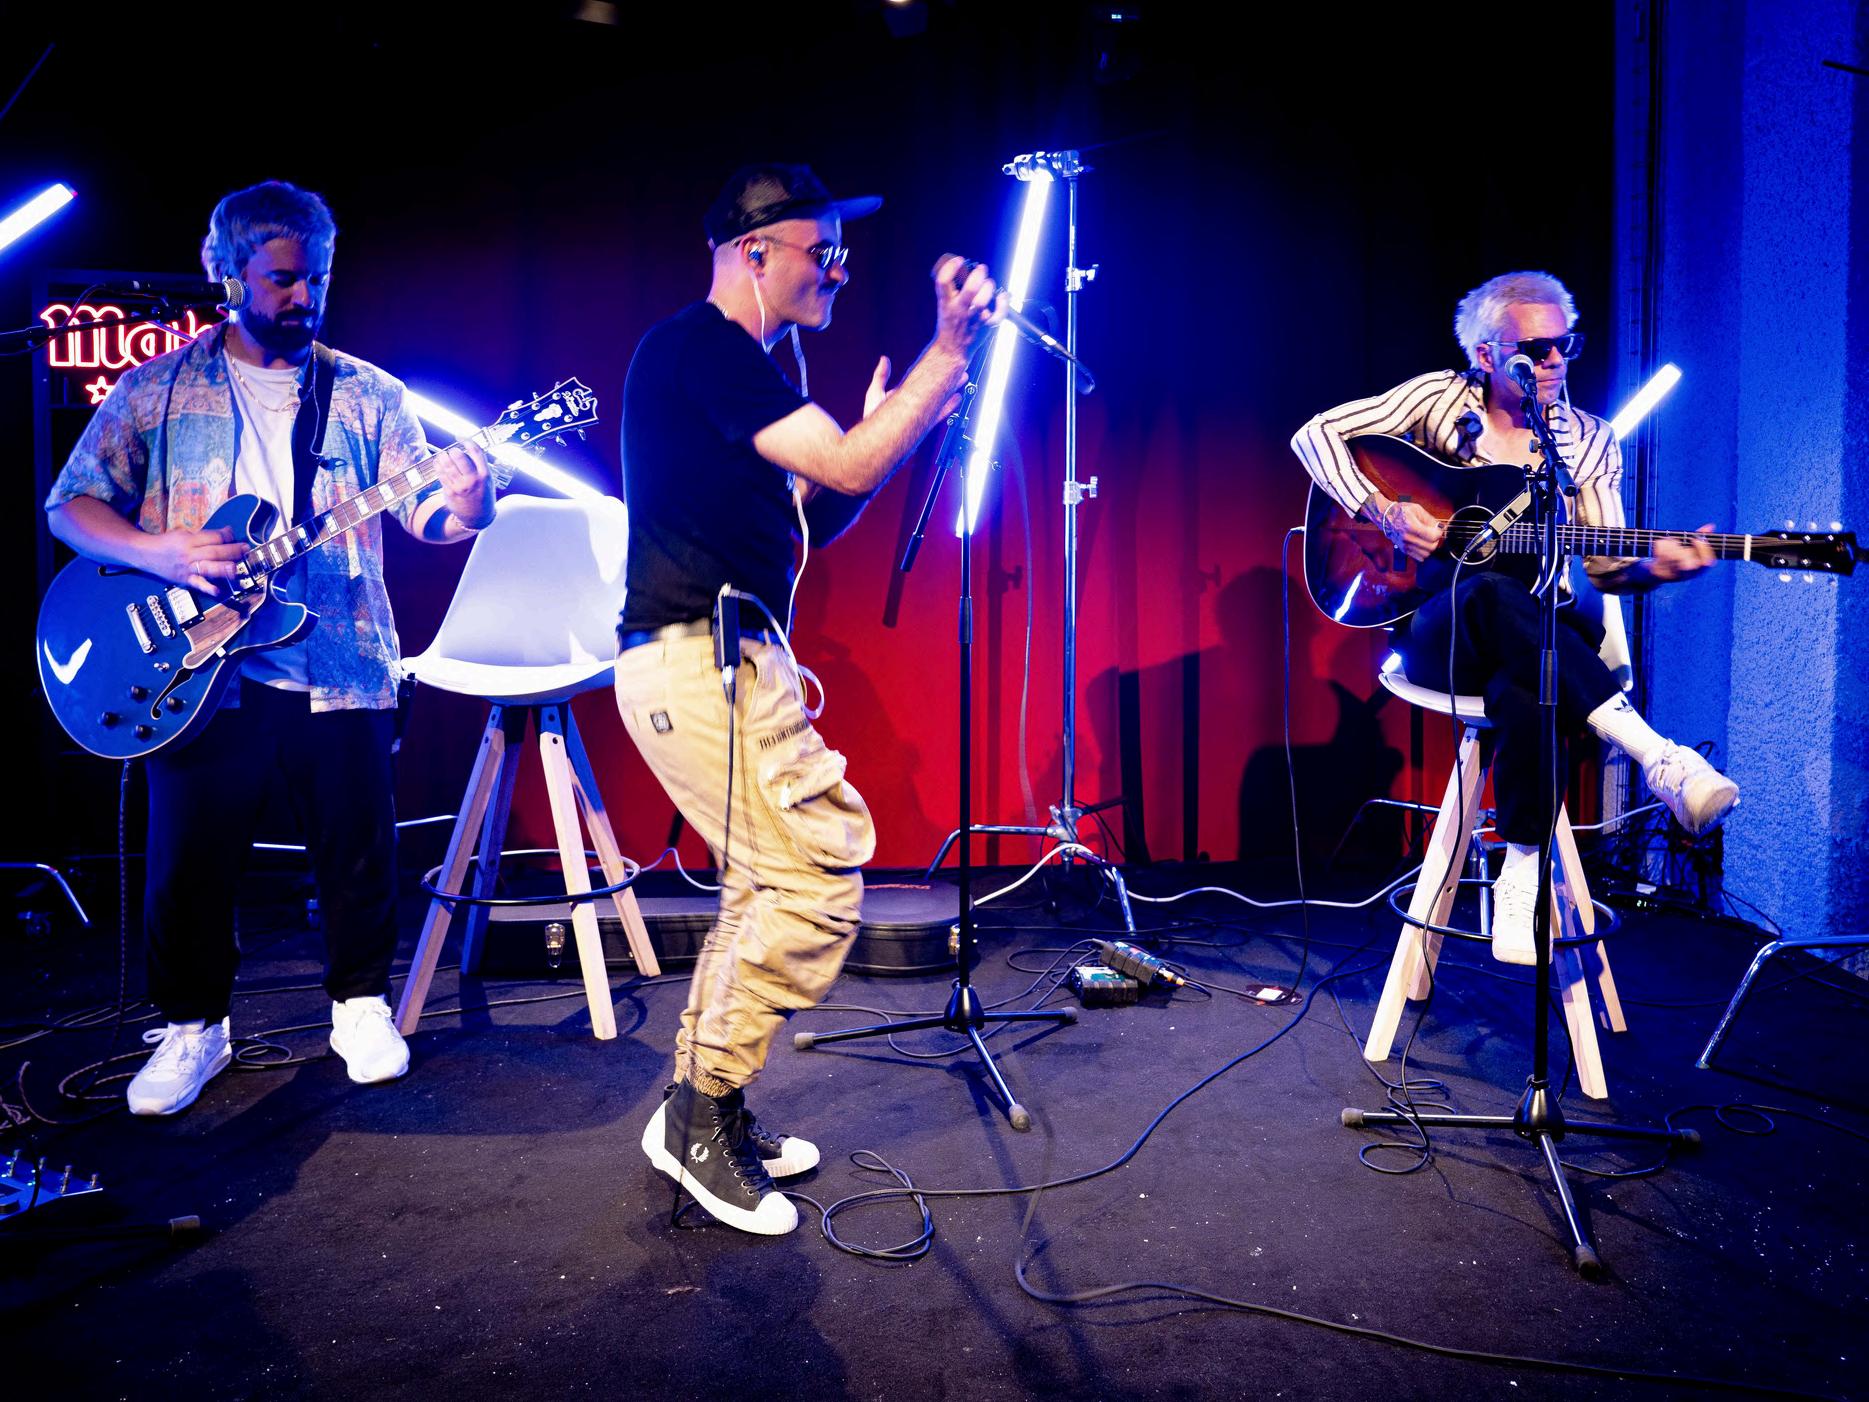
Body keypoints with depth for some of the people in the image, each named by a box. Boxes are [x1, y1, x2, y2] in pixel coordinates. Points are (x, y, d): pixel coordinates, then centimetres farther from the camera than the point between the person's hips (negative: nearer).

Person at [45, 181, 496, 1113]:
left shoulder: (365, 394, 7)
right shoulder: (157, 390, 6)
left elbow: (421, 509, -1)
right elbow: (71, 505, 5)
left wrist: (459, 506, -25)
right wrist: (162, 555, -15)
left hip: (342, 668, 1)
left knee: (358, 854, 6)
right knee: (190, 863, 5)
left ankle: (360, 1005, 27)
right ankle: (195, 1026, 26)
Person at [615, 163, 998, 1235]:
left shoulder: (739, 364, 21)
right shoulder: (702, 345, -10)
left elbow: (812, 521, 21)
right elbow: (851, 468, -19)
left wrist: (895, 428, 12)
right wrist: (950, 350, -13)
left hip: (729, 661, 11)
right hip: (699, 659, -11)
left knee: (776, 884, 14)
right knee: (820, 875, -12)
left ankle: (703, 1108, 24)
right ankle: (702, 1116, 1)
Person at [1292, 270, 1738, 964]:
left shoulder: (1588, 440, 9)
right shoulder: (1441, 398, 3)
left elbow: (1603, 565, 3)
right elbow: (1315, 434, -3)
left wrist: (1652, 567, -20)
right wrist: (1384, 511, -14)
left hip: (1535, 634, 2)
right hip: (1436, 629, -2)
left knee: (1528, 690, -38)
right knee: (1494, 596, -40)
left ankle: (1523, 872, -28)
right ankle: (1661, 759, -43)